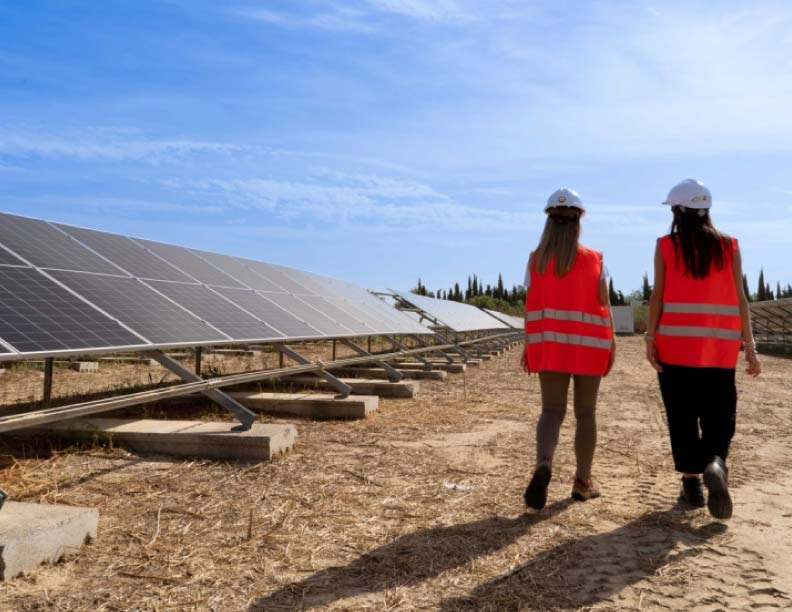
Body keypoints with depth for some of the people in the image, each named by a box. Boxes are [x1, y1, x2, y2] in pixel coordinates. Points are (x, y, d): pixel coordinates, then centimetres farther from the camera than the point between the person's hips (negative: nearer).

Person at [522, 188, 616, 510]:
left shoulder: (536, 259, 0)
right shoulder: (594, 259, -2)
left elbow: (531, 306, -2)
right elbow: (603, 306, -4)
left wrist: (528, 346, 4)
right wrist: (610, 345, 4)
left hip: (548, 343, 1)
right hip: (588, 344, 0)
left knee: (552, 411, 4)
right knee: (585, 413, 12)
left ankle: (543, 465, -24)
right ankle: (583, 482, 19)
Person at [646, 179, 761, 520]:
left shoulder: (666, 246, 1)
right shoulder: (729, 247, 6)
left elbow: (658, 296, -4)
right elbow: (739, 298, 3)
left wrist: (650, 338, -3)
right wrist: (749, 345, 5)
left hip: (675, 343, -1)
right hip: (720, 347, 1)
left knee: (682, 419, 8)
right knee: (719, 417, 8)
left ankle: (691, 485, 10)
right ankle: (716, 465, -18)